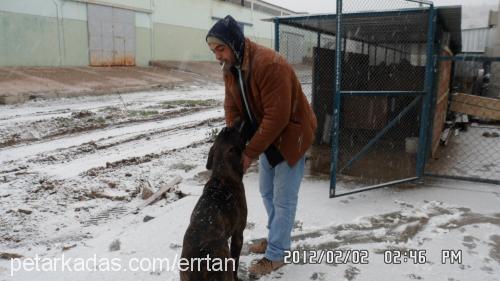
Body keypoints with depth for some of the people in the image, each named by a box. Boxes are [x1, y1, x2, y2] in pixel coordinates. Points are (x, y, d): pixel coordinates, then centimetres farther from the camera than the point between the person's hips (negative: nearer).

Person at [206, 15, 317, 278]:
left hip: (290, 135, -8)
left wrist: (249, 152, -27)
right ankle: (278, 238, 37)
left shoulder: (270, 64, -31)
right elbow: (232, 109, -1)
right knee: (267, 192, 18)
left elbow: (277, 117, -32)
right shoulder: (230, 67, -3)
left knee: (283, 198, 2)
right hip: (267, 136, 8)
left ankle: (275, 254, 16)